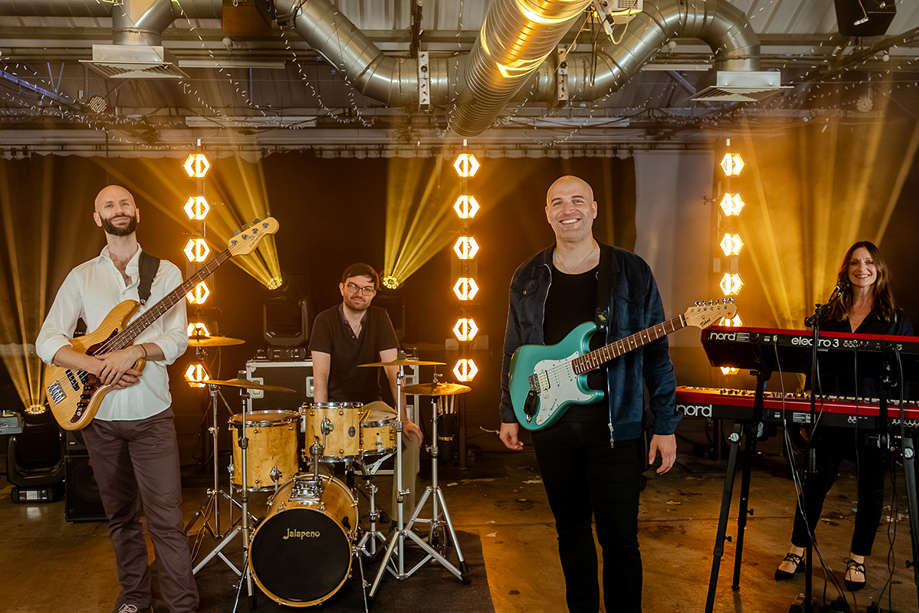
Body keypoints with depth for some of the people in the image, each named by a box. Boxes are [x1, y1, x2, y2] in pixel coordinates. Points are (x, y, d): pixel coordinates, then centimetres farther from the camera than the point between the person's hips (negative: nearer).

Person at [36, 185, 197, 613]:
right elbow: (47, 340, 0)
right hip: (99, 415, 3)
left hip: (151, 413, -2)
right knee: (121, 516, 15)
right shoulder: (81, 277, 7)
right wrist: (96, 365, -16)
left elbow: (177, 339, -4)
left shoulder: (165, 272, 4)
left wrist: (133, 351, -22)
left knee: (166, 519, -5)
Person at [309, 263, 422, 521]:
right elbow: (321, 376, -17)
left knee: (411, 437, -21)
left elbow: (393, 370, -11)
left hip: (371, 404, 2)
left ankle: (401, 518, -10)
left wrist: (404, 418, -20)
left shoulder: (380, 318, -3)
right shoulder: (325, 321, -8)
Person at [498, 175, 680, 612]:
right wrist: (509, 414, 12)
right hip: (550, 423, 3)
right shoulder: (529, 278, 6)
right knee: (571, 528, 15)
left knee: (619, 537, 0)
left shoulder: (631, 272, -2)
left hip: (614, 424, -3)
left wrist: (665, 425, -4)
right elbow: (514, 351, 14)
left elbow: (656, 354, -1)